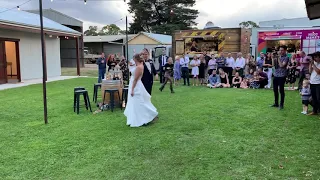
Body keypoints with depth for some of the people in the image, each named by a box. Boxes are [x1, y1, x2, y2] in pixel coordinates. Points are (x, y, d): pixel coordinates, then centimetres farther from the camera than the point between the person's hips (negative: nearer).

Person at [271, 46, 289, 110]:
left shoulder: (286, 57, -6)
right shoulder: (278, 56, 12)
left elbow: (282, 65, -17)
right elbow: (274, 65, 11)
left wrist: (278, 58, -12)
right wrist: (274, 58, -2)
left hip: (282, 76, -6)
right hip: (276, 75, 6)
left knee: (281, 90, -2)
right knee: (275, 90, 11)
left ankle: (281, 104, 7)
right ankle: (276, 103, 23)